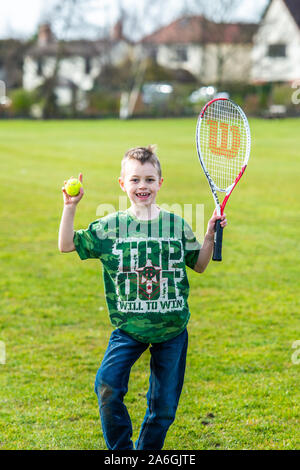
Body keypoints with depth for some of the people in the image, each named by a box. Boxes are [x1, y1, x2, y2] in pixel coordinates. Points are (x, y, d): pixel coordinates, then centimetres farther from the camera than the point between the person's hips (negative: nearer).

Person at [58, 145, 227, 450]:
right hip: (129, 329, -1)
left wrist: (210, 236, -1)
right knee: (108, 386, -19)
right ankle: (120, 450, 1)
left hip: (171, 330, 1)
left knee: (164, 405, 8)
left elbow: (199, 265, 13)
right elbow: (66, 245, 1)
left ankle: (147, 451, 30)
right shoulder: (110, 226, 0)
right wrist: (70, 207, -8)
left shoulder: (176, 225, 2)